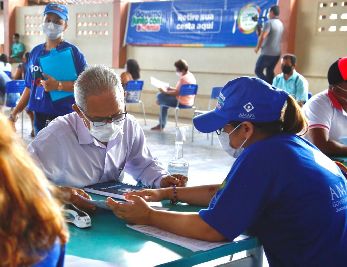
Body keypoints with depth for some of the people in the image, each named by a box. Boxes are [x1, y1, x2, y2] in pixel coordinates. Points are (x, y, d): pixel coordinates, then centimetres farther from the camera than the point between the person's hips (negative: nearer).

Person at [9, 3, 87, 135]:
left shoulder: (72, 52, -6)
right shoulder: (35, 52, 11)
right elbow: (30, 86, 18)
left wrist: (58, 85, -23)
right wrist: (16, 112, 14)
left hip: (65, 116, -6)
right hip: (39, 115, 6)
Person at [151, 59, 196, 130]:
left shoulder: (183, 79, -24)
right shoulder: (191, 76, 9)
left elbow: (177, 93, -23)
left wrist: (165, 92, -11)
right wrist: (171, 88, 14)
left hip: (182, 103, -11)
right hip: (189, 102, 11)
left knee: (160, 96, 2)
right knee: (163, 99, 24)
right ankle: (161, 125, 25)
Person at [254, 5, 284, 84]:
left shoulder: (269, 23, -14)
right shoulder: (280, 24, 12)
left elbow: (262, 37, -24)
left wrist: (257, 47, -9)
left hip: (268, 53, -8)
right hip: (277, 53, 8)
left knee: (258, 71, 1)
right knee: (270, 71, 17)